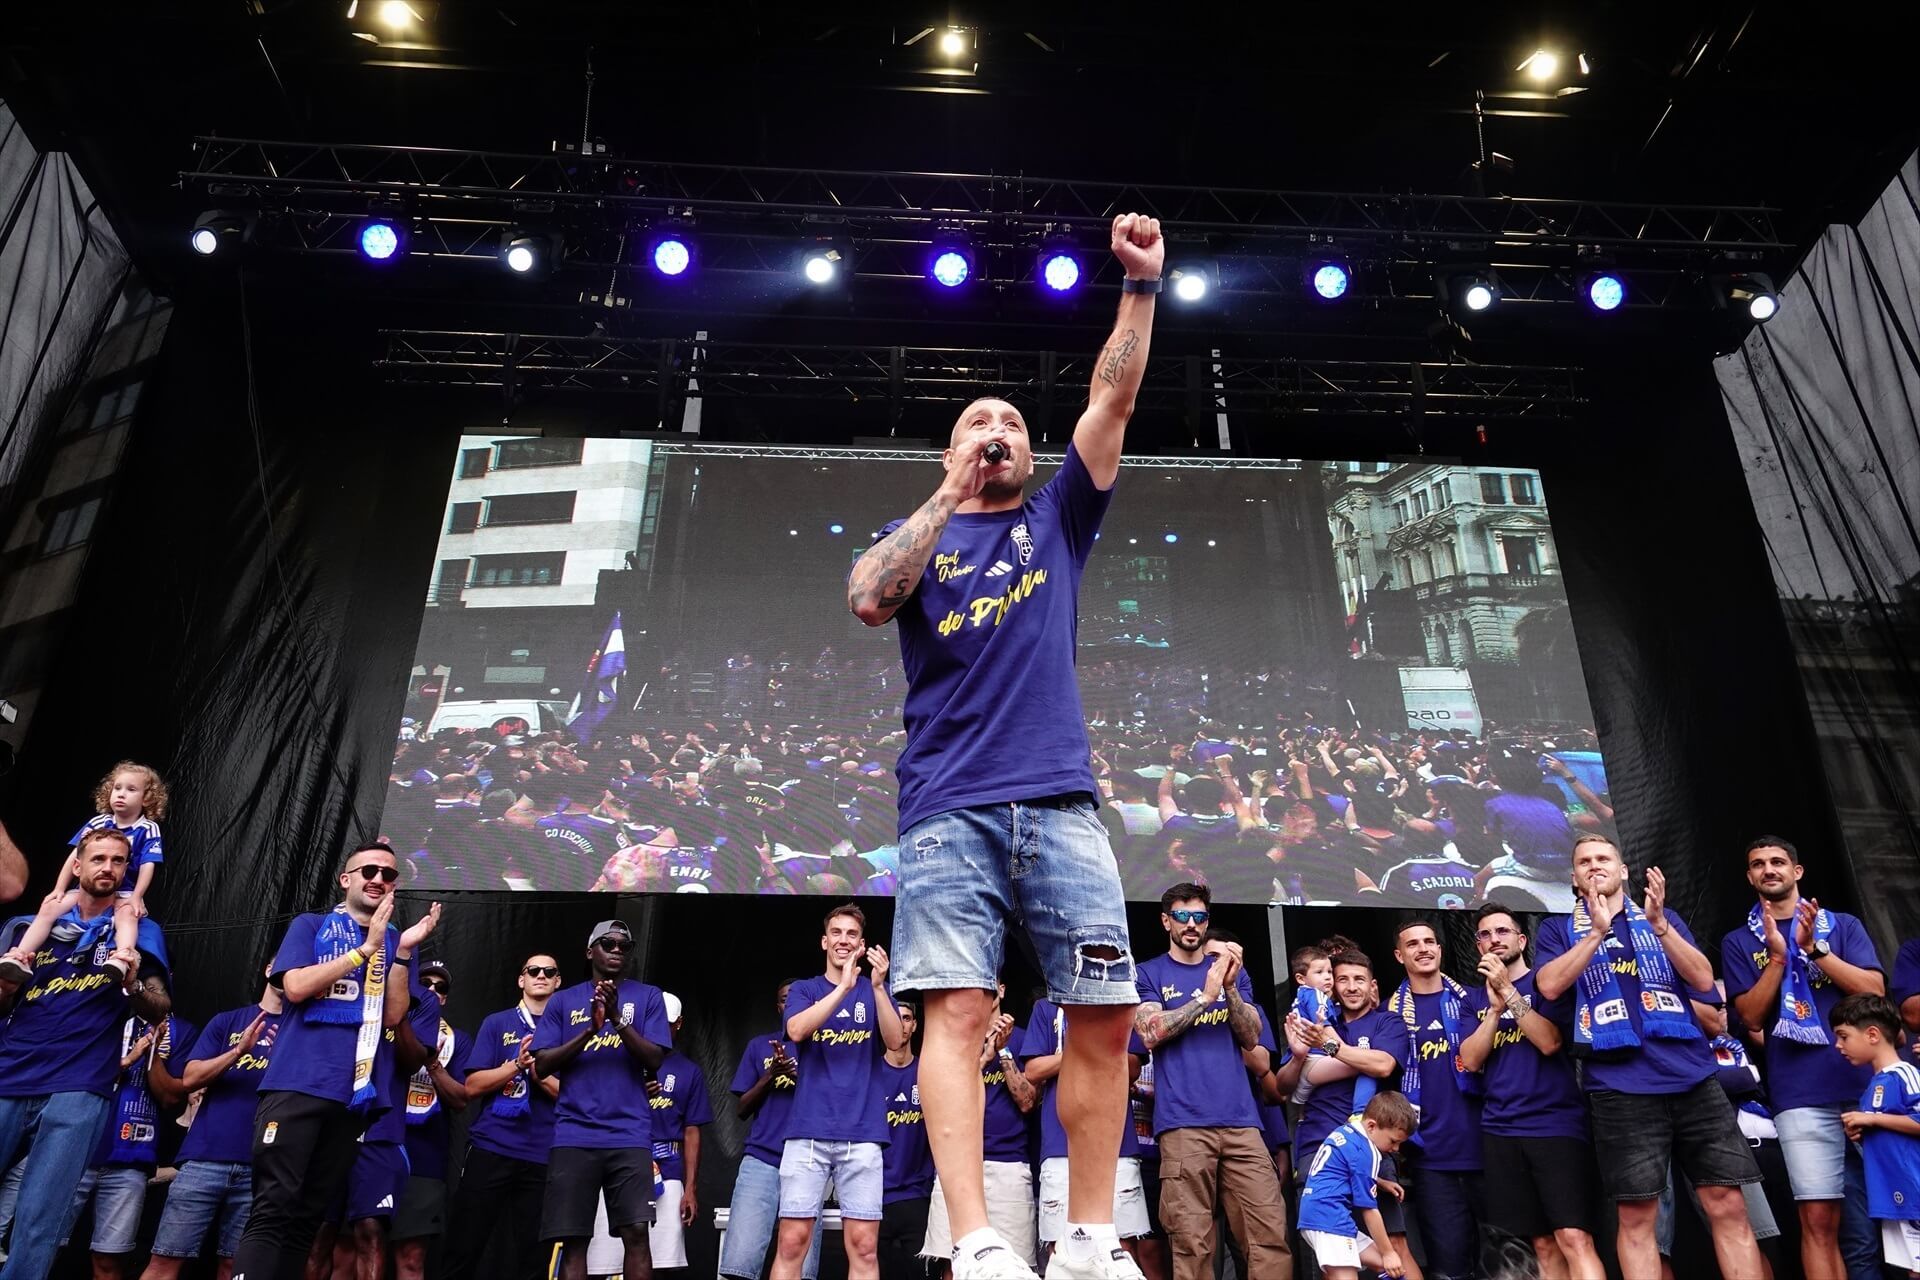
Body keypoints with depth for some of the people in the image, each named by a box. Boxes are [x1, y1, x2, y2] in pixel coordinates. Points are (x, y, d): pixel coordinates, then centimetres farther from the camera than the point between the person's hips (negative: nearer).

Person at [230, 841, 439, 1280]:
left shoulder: (396, 941, 15)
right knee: (274, 1209, -12)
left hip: (353, 1095, 3)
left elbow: (392, 1016, 5)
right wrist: (366, 948, -11)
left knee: (307, 1217, 6)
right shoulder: (310, 926, 9)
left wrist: (403, 951, -8)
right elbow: (296, 987, -8)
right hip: (297, 1085, -3)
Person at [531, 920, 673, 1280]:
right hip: (574, 1135, 1)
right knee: (572, 1240, 0)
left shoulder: (647, 996, 9)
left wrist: (617, 1019, -14)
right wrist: (590, 1029, -10)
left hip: (630, 1135, -1)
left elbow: (655, 1059, 0)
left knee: (636, 1233, -9)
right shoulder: (563, 1001, 12)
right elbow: (542, 1065, 4)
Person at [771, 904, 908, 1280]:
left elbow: (895, 1041, -4)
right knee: (792, 1241, -5)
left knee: (864, 1246, -2)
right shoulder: (805, 989, 11)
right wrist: (844, 986, -20)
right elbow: (796, 1030, -9)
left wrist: (877, 986, -18)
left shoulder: (876, 991, 12)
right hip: (808, 1130, 0)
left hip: (863, 1132, 0)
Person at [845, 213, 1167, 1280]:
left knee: (1107, 1015, -2)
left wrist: (1142, 285, 9)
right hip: (950, 808, -2)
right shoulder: (919, 534, 18)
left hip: (1061, 800, 2)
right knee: (959, 1010, -11)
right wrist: (949, 494, -2)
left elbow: (1113, 402, 14)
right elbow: (867, 600, -3)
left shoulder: (1057, 522, 22)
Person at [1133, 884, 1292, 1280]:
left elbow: (1251, 1037, 9)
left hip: (1240, 1119, 3)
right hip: (1183, 1123, -3)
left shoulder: (1231, 968, 18)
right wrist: (1205, 995, -13)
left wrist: (1230, 986, -8)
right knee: (1192, 1243, -5)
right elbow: (1150, 1033, -6)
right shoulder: (1148, 974, 9)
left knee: (1272, 1233, -5)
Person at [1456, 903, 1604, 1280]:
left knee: (1574, 1238, -15)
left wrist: (1508, 991, -14)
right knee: (1542, 1243, 7)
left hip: (1556, 1124, -4)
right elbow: (1470, 1060, 1)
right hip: (1500, 1132, 4)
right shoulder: (1474, 997, 14)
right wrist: (1495, 1006, -8)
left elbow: (1549, 1042, -12)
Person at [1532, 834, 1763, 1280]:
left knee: (1728, 1207, 1)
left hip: (1693, 1078, 2)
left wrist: (1659, 922, -10)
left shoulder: (1662, 918, 16)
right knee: (1637, 1216, -1)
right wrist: (1597, 931, -12)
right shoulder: (1559, 929, 10)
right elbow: (1549, 986, -7)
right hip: (1620, 1088, -2)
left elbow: (1703, 979, 3)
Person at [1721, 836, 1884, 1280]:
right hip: (1801, 1095, -1)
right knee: (1820, 1219, -5)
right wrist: (1778, 956, -9)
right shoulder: (1739, 942, 11)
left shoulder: (1842, 925, 13)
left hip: (1866, 1082, 1)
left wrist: (1815, 948, -11)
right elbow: (1752, 1016, 2)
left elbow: (1873, 990, 0)